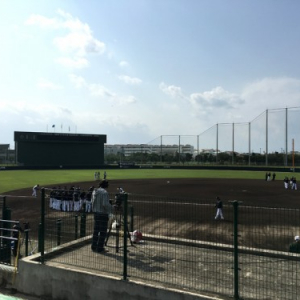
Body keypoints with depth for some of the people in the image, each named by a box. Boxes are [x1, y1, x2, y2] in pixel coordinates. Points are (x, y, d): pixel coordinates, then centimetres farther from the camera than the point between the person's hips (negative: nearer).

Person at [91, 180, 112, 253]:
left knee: (96, 230, 15)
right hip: (103, 213, -8)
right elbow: (105, 204, -23)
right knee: (103, 231, 1)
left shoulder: (94, 191, 7)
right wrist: (111, 208, -6)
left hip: (96, 212, 8)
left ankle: (94, 247, 21)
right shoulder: (105, 192, -18)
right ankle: (100, 248, 5)